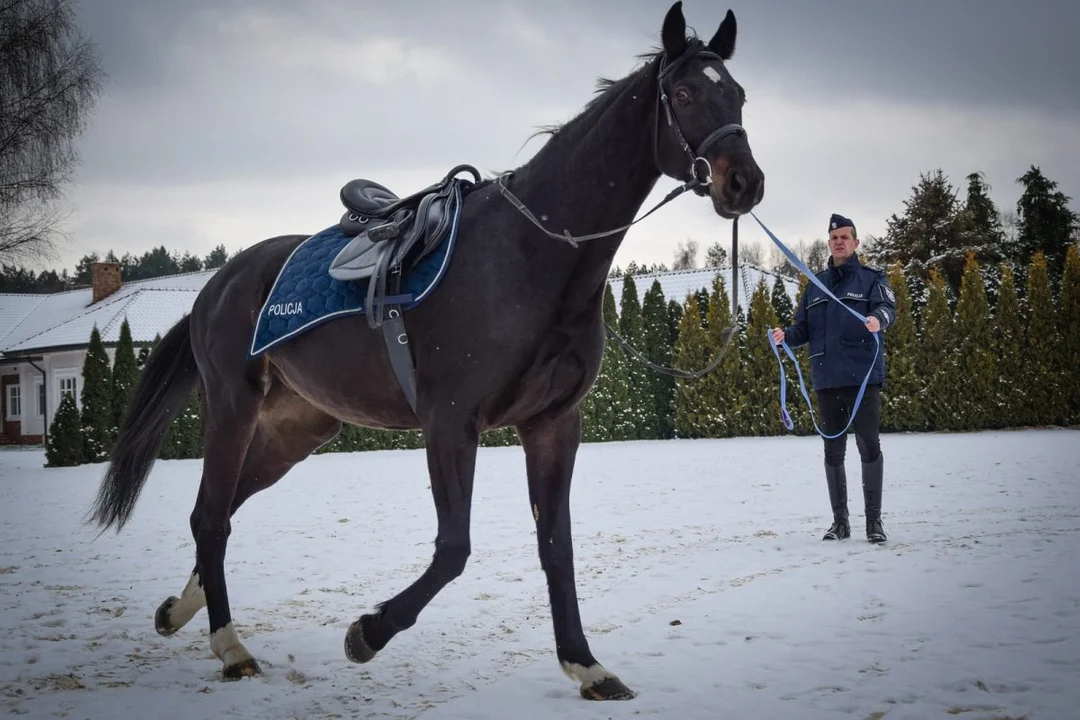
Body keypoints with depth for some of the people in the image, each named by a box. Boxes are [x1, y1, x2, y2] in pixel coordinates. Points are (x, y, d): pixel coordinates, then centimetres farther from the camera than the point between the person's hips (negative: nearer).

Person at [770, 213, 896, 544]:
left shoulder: (872, 278, 4)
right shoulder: (816, 285, 17)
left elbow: (887, 306, -14)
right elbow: (804, 329, 15)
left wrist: (878, 318, -38)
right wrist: (785, 336, -6)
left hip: (863, 377, -4)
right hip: (826, 380, 4)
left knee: (868, 446, -6)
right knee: (833, 451, 8)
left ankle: (874, 519, 2)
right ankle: (840, 520, 16)